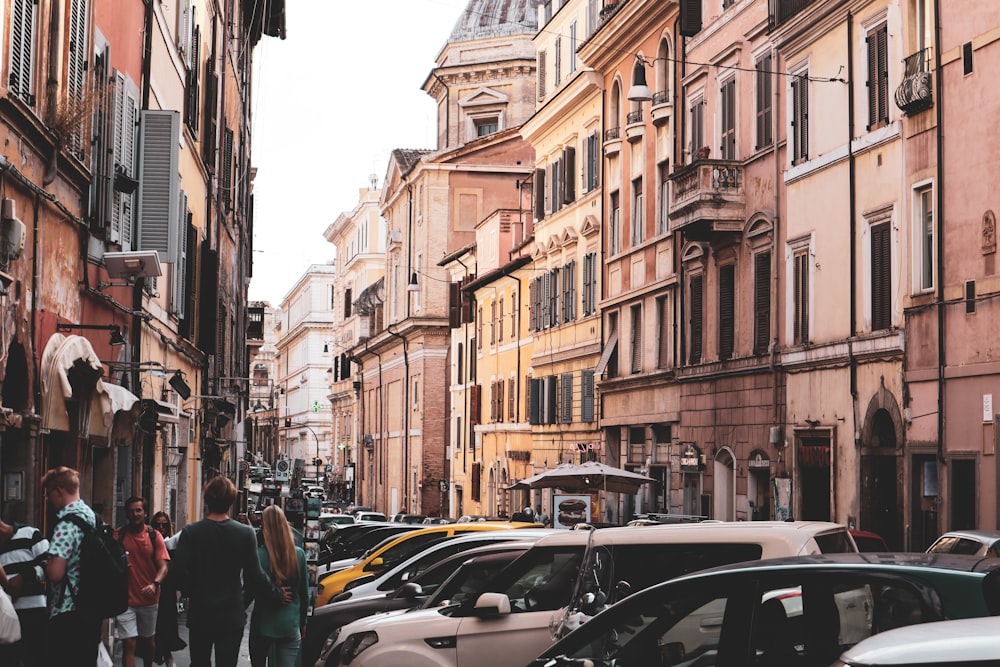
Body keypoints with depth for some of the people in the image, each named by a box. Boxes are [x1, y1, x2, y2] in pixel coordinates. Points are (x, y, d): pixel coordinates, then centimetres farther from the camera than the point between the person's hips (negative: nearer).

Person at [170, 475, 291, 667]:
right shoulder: (246, 533, -8)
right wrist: (277, 596, 4)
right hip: (231, 617, 0)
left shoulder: (191, 532, -8)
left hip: (200, 616, 1)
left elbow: (178, 569, -14)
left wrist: (192, 590, 6)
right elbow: (254, 575, -10)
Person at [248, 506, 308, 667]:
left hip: (263, 624, -1)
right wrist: (303, 622, 17)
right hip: (290, 625, 1)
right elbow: (304, 593, 5)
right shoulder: (298, 554, -4)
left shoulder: (258, 555, -14)